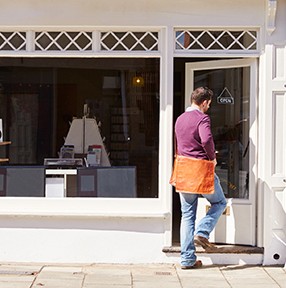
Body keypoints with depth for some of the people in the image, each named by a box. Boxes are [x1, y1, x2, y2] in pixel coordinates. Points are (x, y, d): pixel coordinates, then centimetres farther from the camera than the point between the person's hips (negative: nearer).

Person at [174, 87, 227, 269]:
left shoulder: (180, 119, 15)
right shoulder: (202, 118, -9)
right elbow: (206, 140, -26)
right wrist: (212, 157, -10)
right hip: (201, 170, -7)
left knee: (187, 215, 9)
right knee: (220, 203, 16)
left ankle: (187, 259, 9)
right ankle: (202, 233, -4)